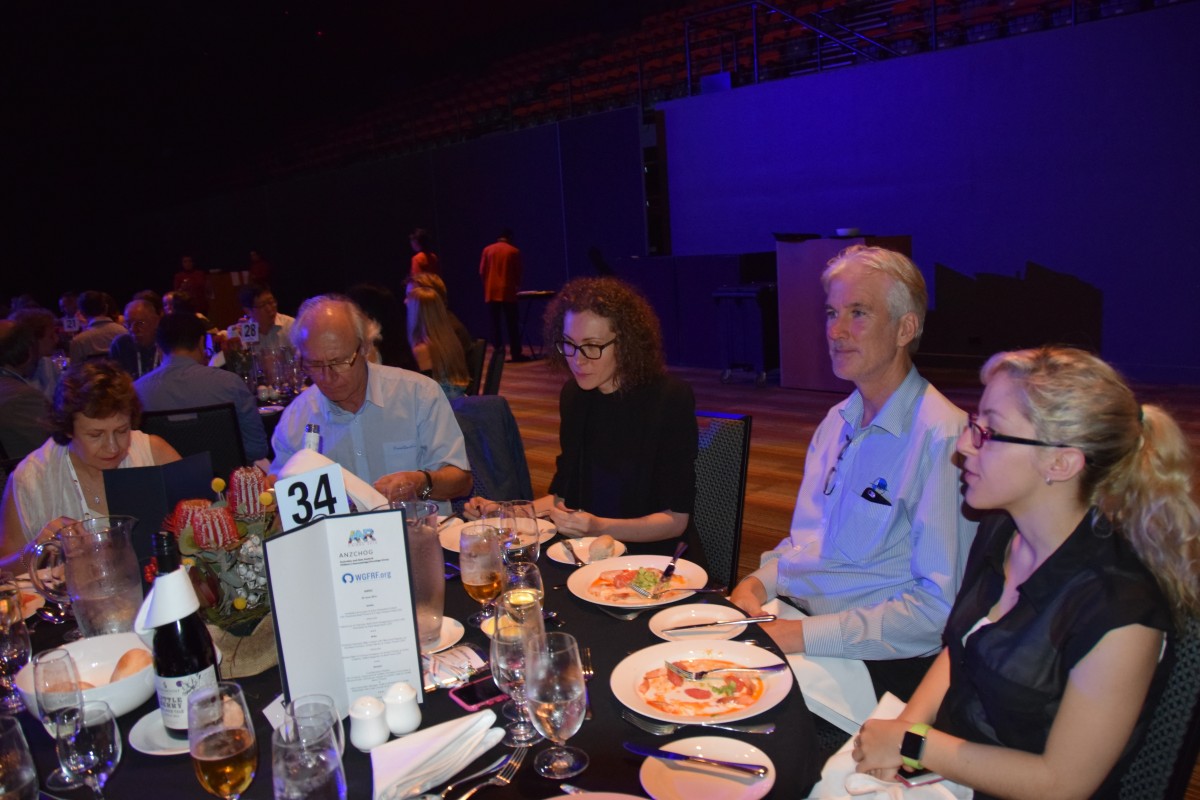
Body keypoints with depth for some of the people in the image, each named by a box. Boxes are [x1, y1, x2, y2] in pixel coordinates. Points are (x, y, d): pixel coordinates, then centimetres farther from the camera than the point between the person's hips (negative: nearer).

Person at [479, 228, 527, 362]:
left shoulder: (487, 250, 6)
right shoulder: (514, 251, 1)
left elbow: (482, 272, 5)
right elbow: (518, 273, 5)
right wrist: (517, 284, 25)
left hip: (491, 292, 2)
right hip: (508, 291, -2)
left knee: (495, 324, 5)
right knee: (512, 324, 2)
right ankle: (516, 354, 1)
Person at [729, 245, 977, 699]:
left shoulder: (943, 437, -16)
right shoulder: (837, 421, 11)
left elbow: (939, 606, -19)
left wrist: (805, 635, -22)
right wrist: (759, 581, 0)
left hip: (872, 661, -7)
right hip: (794, 618, 7)